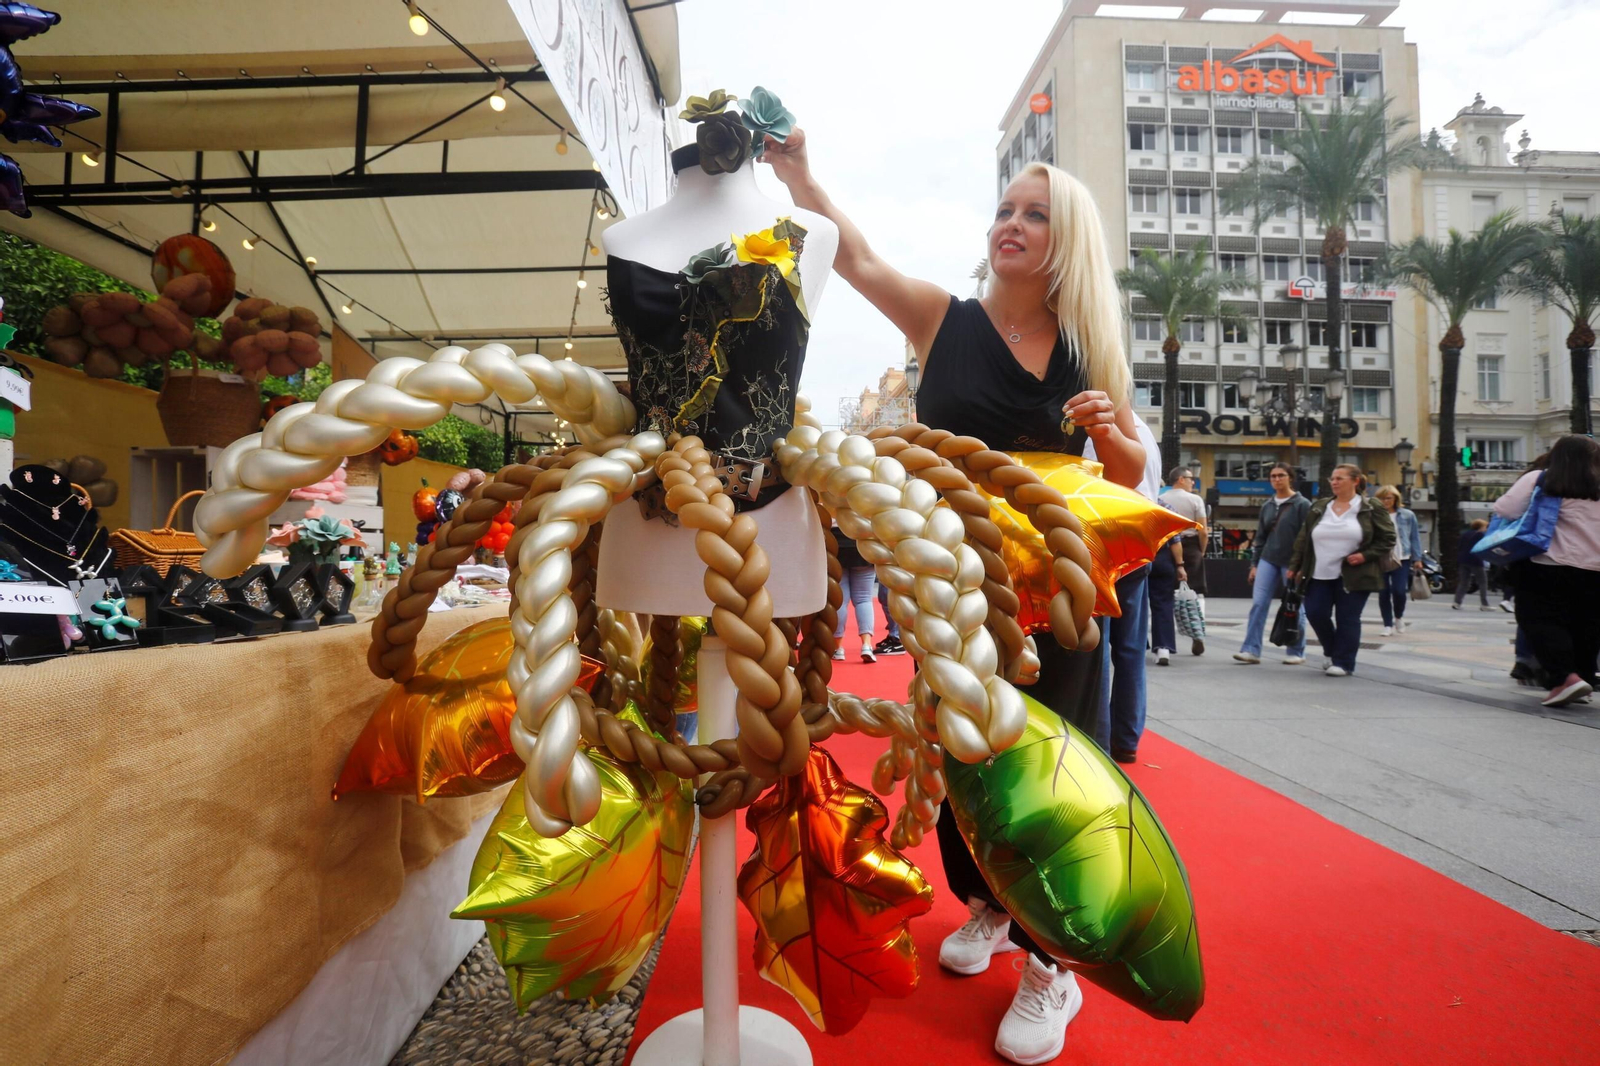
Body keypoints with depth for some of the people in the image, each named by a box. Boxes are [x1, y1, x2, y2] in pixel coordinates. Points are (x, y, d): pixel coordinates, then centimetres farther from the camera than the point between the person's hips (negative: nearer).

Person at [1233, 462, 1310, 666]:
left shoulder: (1302, 505, -4)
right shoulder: (1267, 506, 12)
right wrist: (1254, 564, 10)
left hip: (1292, 563, -4)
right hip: (1268, 560, 4)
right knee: (1258, 604, -6)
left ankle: (1296, 652, 17)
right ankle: (1251, 650, -7)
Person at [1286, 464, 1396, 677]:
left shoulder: (1371, 508, -1)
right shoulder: (1318, 508, 10)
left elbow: (1387, 538, 0)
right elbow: (1303, 539, 12)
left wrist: (1365, 555, -13)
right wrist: (1295, 566, 8)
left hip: (1353, 576, -4)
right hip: (1320, 575, 4)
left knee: (1347, 619, -1)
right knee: (1315, 613, 0)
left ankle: (1343, 663, 10)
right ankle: (1334, 652, 24)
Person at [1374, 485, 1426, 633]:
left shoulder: (1407, 515, 4)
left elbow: (1415, 538, 8)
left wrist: (1417, 559, 4)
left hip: (1401, 559, 0)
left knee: (1399, 591, -9)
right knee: (1384, 593, 1)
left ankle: (1399, 617, 21)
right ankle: (1388, 625, 14)